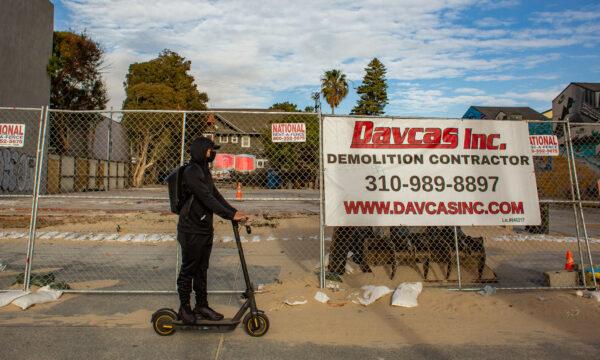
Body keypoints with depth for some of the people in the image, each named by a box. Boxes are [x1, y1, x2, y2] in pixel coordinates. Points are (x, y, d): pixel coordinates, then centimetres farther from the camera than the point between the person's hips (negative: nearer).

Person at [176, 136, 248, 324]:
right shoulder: (191, 172, -18)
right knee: (188, 270, 5)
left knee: (202, 269, 16)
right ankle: (184, 308, 20)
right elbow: (207, 199, -25)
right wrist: (230, 216, -25)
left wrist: (234, 211, 5)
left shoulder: (205, 171, 13)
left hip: (205, 229, 9)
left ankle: (202, 306, 27)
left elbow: (216, 195, 15)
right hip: (191, 231, -9)